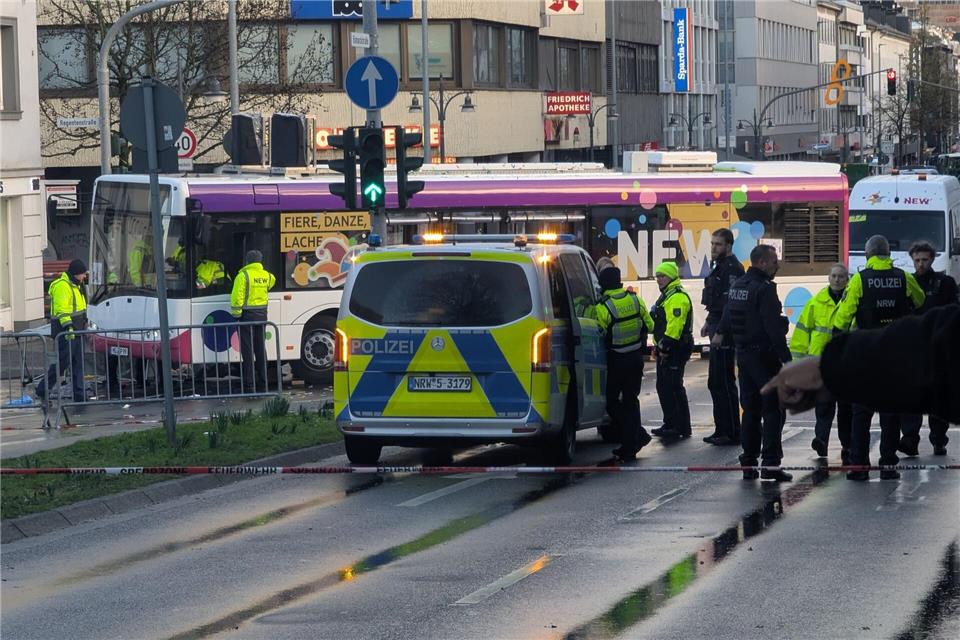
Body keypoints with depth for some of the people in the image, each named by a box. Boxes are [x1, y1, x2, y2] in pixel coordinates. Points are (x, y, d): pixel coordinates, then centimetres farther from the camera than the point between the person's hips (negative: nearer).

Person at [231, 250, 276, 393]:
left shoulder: (243, 276, -13)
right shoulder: (266, 275, 7)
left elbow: (237, 297, -18)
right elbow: (272, 281, 32)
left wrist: (236, 314, -12)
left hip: (247, 315, -6)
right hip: (262, 315, 6)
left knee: (247, 350, -4)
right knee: (260, 349, 13)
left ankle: (249, 385, -6)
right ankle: (262, 383, 15)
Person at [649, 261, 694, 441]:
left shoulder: (677, 298, -16)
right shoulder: (666, 296, 20)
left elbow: (674, 325, -24)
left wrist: (665, 347, -23)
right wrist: (660, 347, 22)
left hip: (675, 350, -11)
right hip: (665, 350, 11)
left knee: (674, 387, -11)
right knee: (663, 386, 14)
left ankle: (682, 427, -9)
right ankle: (670, 424, 22)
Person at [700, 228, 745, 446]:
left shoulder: (731, 268, -16)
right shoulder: (721, 267, 18)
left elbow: (730, 304, -23)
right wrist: (709, 323, 20)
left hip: (725, 334, -11)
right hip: (719, 333, 11)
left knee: (723, 383, -8)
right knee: (716, 383, 15)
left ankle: (731, 432, -5)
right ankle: (723, 430, 22)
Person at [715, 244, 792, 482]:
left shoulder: (737, 285, 11)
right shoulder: (764, 289, -17)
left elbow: (728, 313, 30)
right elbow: (773, 326, -23)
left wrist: (720, 333, 49)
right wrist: (786, 357, -22)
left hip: (743, 354, 8)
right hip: (764, 355, -8)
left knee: (750, 409, 14)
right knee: (773, 409, -5)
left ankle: (748, 463, 14)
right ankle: (770, 463, -10)